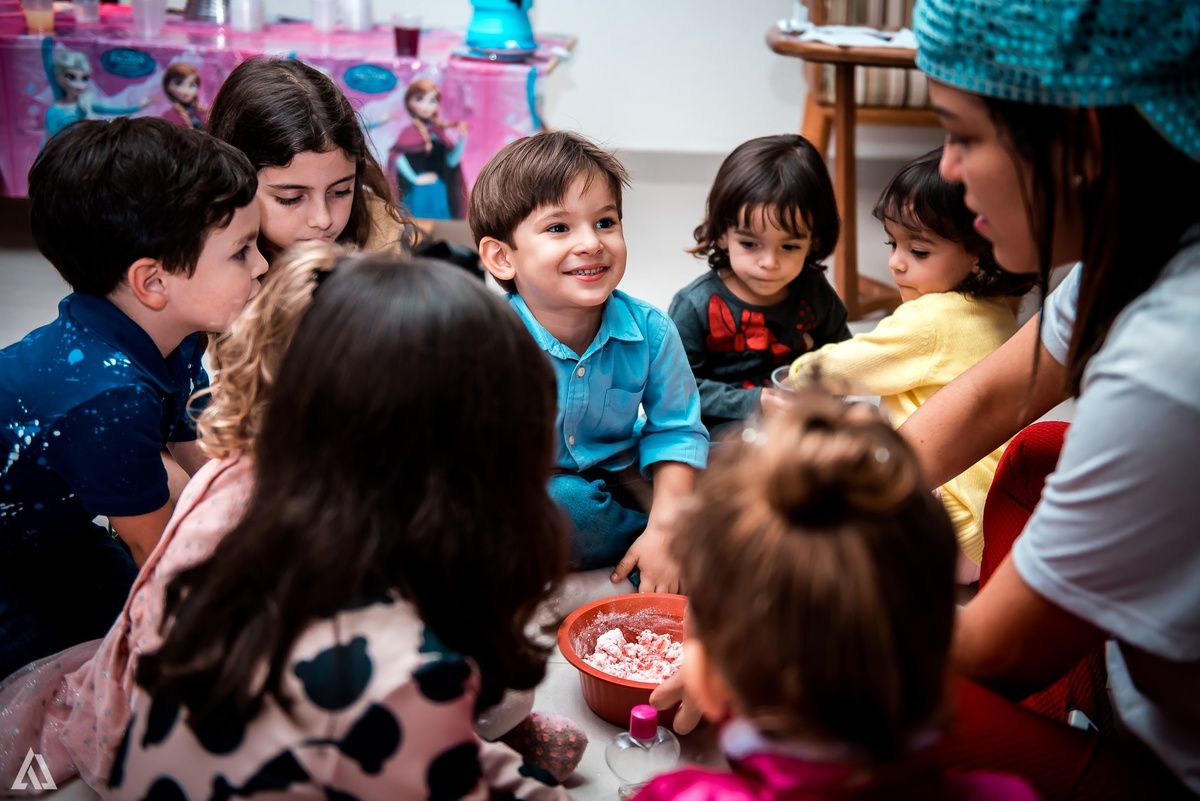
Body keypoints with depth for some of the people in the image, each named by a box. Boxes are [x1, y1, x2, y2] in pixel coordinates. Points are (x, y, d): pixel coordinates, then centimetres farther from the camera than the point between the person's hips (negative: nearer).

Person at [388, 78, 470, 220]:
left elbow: (451, 161, 5)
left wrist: (462, 139, -5)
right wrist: (415, 179, -13)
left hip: (439, 191, 4)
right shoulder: (410, 132, -5)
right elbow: (398, 157, -12)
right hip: (415, 191, -4)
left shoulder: (440, 132, 7)